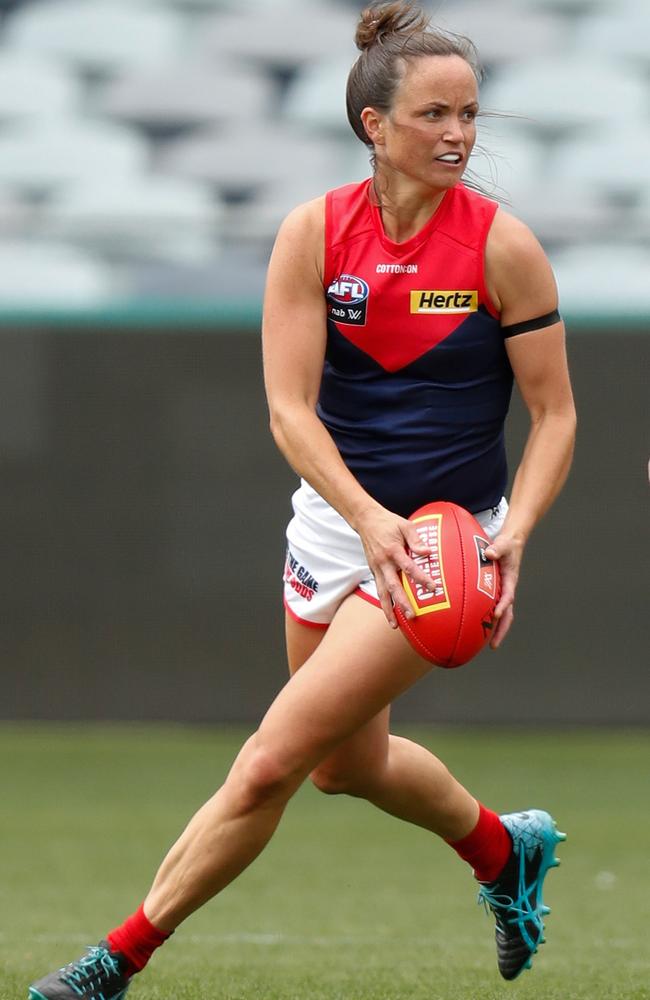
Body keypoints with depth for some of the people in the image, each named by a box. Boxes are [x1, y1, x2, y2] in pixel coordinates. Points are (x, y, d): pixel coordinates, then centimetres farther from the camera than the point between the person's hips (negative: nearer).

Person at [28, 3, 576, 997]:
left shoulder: (502, 245, -13)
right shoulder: (315, 233, -8)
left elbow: (555, 415, -6)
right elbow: (290, 407, -12)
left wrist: (513, 535, -22)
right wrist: (369, 518, -28)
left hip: (442, 540, -4)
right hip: (337, 517, 4)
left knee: (273, 759, -11)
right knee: (347, 763, 21)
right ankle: (506, 849, 50)